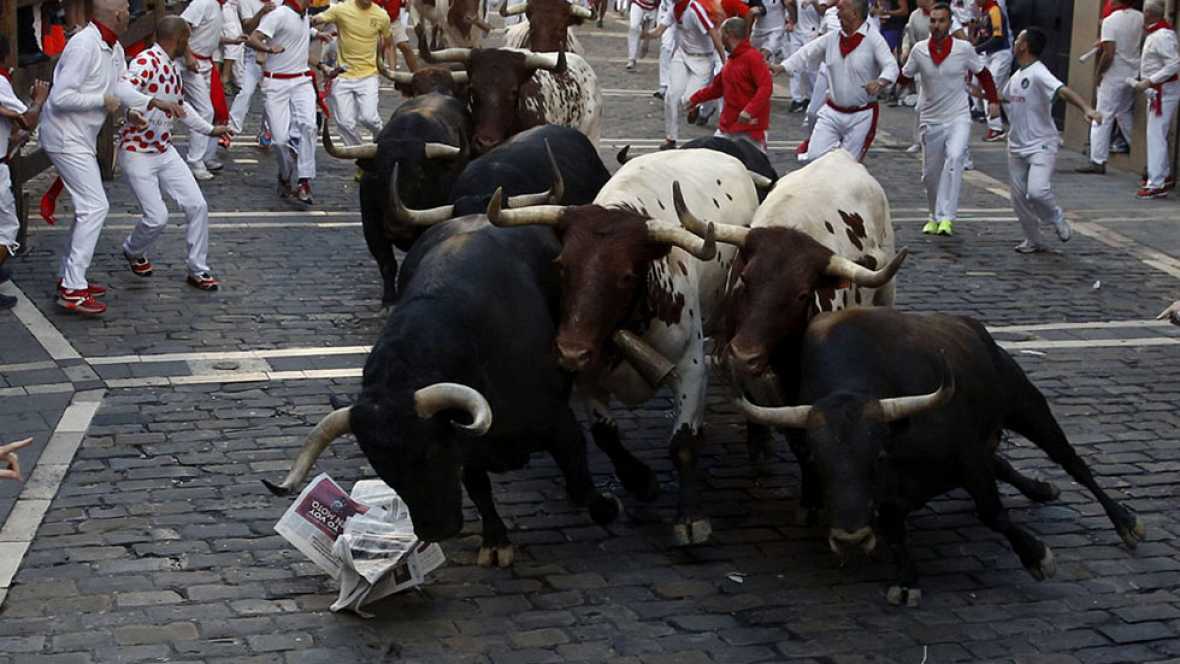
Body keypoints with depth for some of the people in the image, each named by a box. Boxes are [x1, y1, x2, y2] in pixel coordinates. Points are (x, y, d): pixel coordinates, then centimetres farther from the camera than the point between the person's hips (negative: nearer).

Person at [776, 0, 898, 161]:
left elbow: (891, 66, -20)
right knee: (815, 157, -5)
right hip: (831, 112, 4)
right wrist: (780, 68, -2)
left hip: (861, 116, -4)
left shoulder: (873, 39, -13)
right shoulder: (831, 39, 2)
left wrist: (880, 82, -40)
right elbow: (806, 55, 9)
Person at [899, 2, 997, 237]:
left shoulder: (964, 49, -6)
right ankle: (935, 217, 34)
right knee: (930, 173, 9)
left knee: (954, 158, -27)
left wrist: (993, 100, 1)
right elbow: (905, 77, 10)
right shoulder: (919, 50, -3)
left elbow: (983, 73, 8)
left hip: (958, 118, -2)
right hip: (930, 119, 3)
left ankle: (946, 217, -28)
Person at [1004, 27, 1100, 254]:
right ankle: (1034, 241, 25)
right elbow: (1002, 96, 32)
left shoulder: (1038, 73, -17)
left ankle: (1057, 219, 6)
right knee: (1019, 197, 9)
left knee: (1037, 190, -24)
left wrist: (1087, 108, -48)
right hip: (1016, 146, 8)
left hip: (1041, 146, -8)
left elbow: (1063, 91, -33)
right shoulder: (1016, 76, 11)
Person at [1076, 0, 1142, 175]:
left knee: (1103, 118, -3)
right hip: (1133, 74, 6)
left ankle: (1098, 161, -5)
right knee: (1125, 115, 22)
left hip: (1114, 76, -6)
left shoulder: (1110, 21, -17)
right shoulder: (1140, 18, 1)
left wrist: (1100, 72, -7)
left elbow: (1109, 53, -22)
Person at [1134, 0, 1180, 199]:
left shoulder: (1161, 36, -21)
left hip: (1164, 91, -11)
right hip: (1157, 90, 11)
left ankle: (1157, 184, -12)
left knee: (1156, 135, -11)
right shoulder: (1154, 32, 9)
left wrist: (1149, 82, -25)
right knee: (1158, 134, 20)